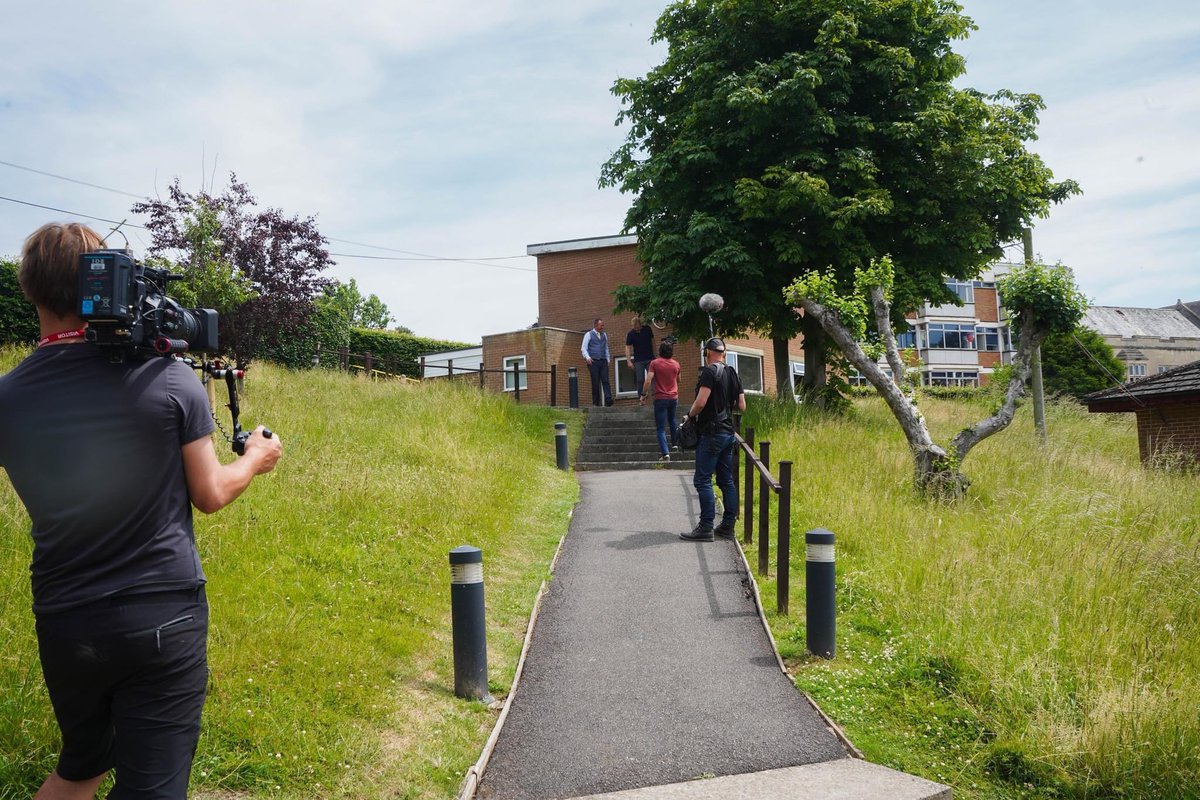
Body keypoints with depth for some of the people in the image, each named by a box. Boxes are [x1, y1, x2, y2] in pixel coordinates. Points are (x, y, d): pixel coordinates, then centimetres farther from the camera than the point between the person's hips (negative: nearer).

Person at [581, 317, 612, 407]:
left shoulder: (604, 335, 19)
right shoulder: (589, 335, 3)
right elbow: (584, 348, -2)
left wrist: (608, 359, 16)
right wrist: (587, 357, -18)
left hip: (603, 362, 4)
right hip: (593, 362, -4)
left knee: (605, 381, -10)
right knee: (595, 383, -5)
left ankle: (608, 400, -20)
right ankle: (596, 403, 0)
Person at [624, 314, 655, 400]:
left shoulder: (647, 329, 0)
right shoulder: (630, 334, -5)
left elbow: (652, 341, 12)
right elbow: (628, 348, -5)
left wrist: (654, 354, 10)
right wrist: (629, 361, -13)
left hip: (650, 358, 1)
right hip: (638, 360, -1)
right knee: (640, 380, -1)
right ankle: (641, 397, 5)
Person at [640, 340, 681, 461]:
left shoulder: (655, 363, -9)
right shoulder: (676, 364, 2)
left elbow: (648, 381, -15)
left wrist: (643, 395, -6)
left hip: (660, 398, -4)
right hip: (673, 397, 4)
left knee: (660, 428, -3)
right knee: (672, 420, 31)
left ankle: (665, 453, -14)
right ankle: (675, 443, 34)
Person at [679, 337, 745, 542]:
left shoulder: (709, 372, -12)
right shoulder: (732, 374, 12)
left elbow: (700, 402, -21)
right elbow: (742, 406, 13)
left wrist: (689, 415, -3)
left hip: (711, 434, -8)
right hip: (728, 433, 8)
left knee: (703, 480, -5)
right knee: (726, 480, 10)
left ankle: (706, 528, -6)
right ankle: (728, 526, 13)